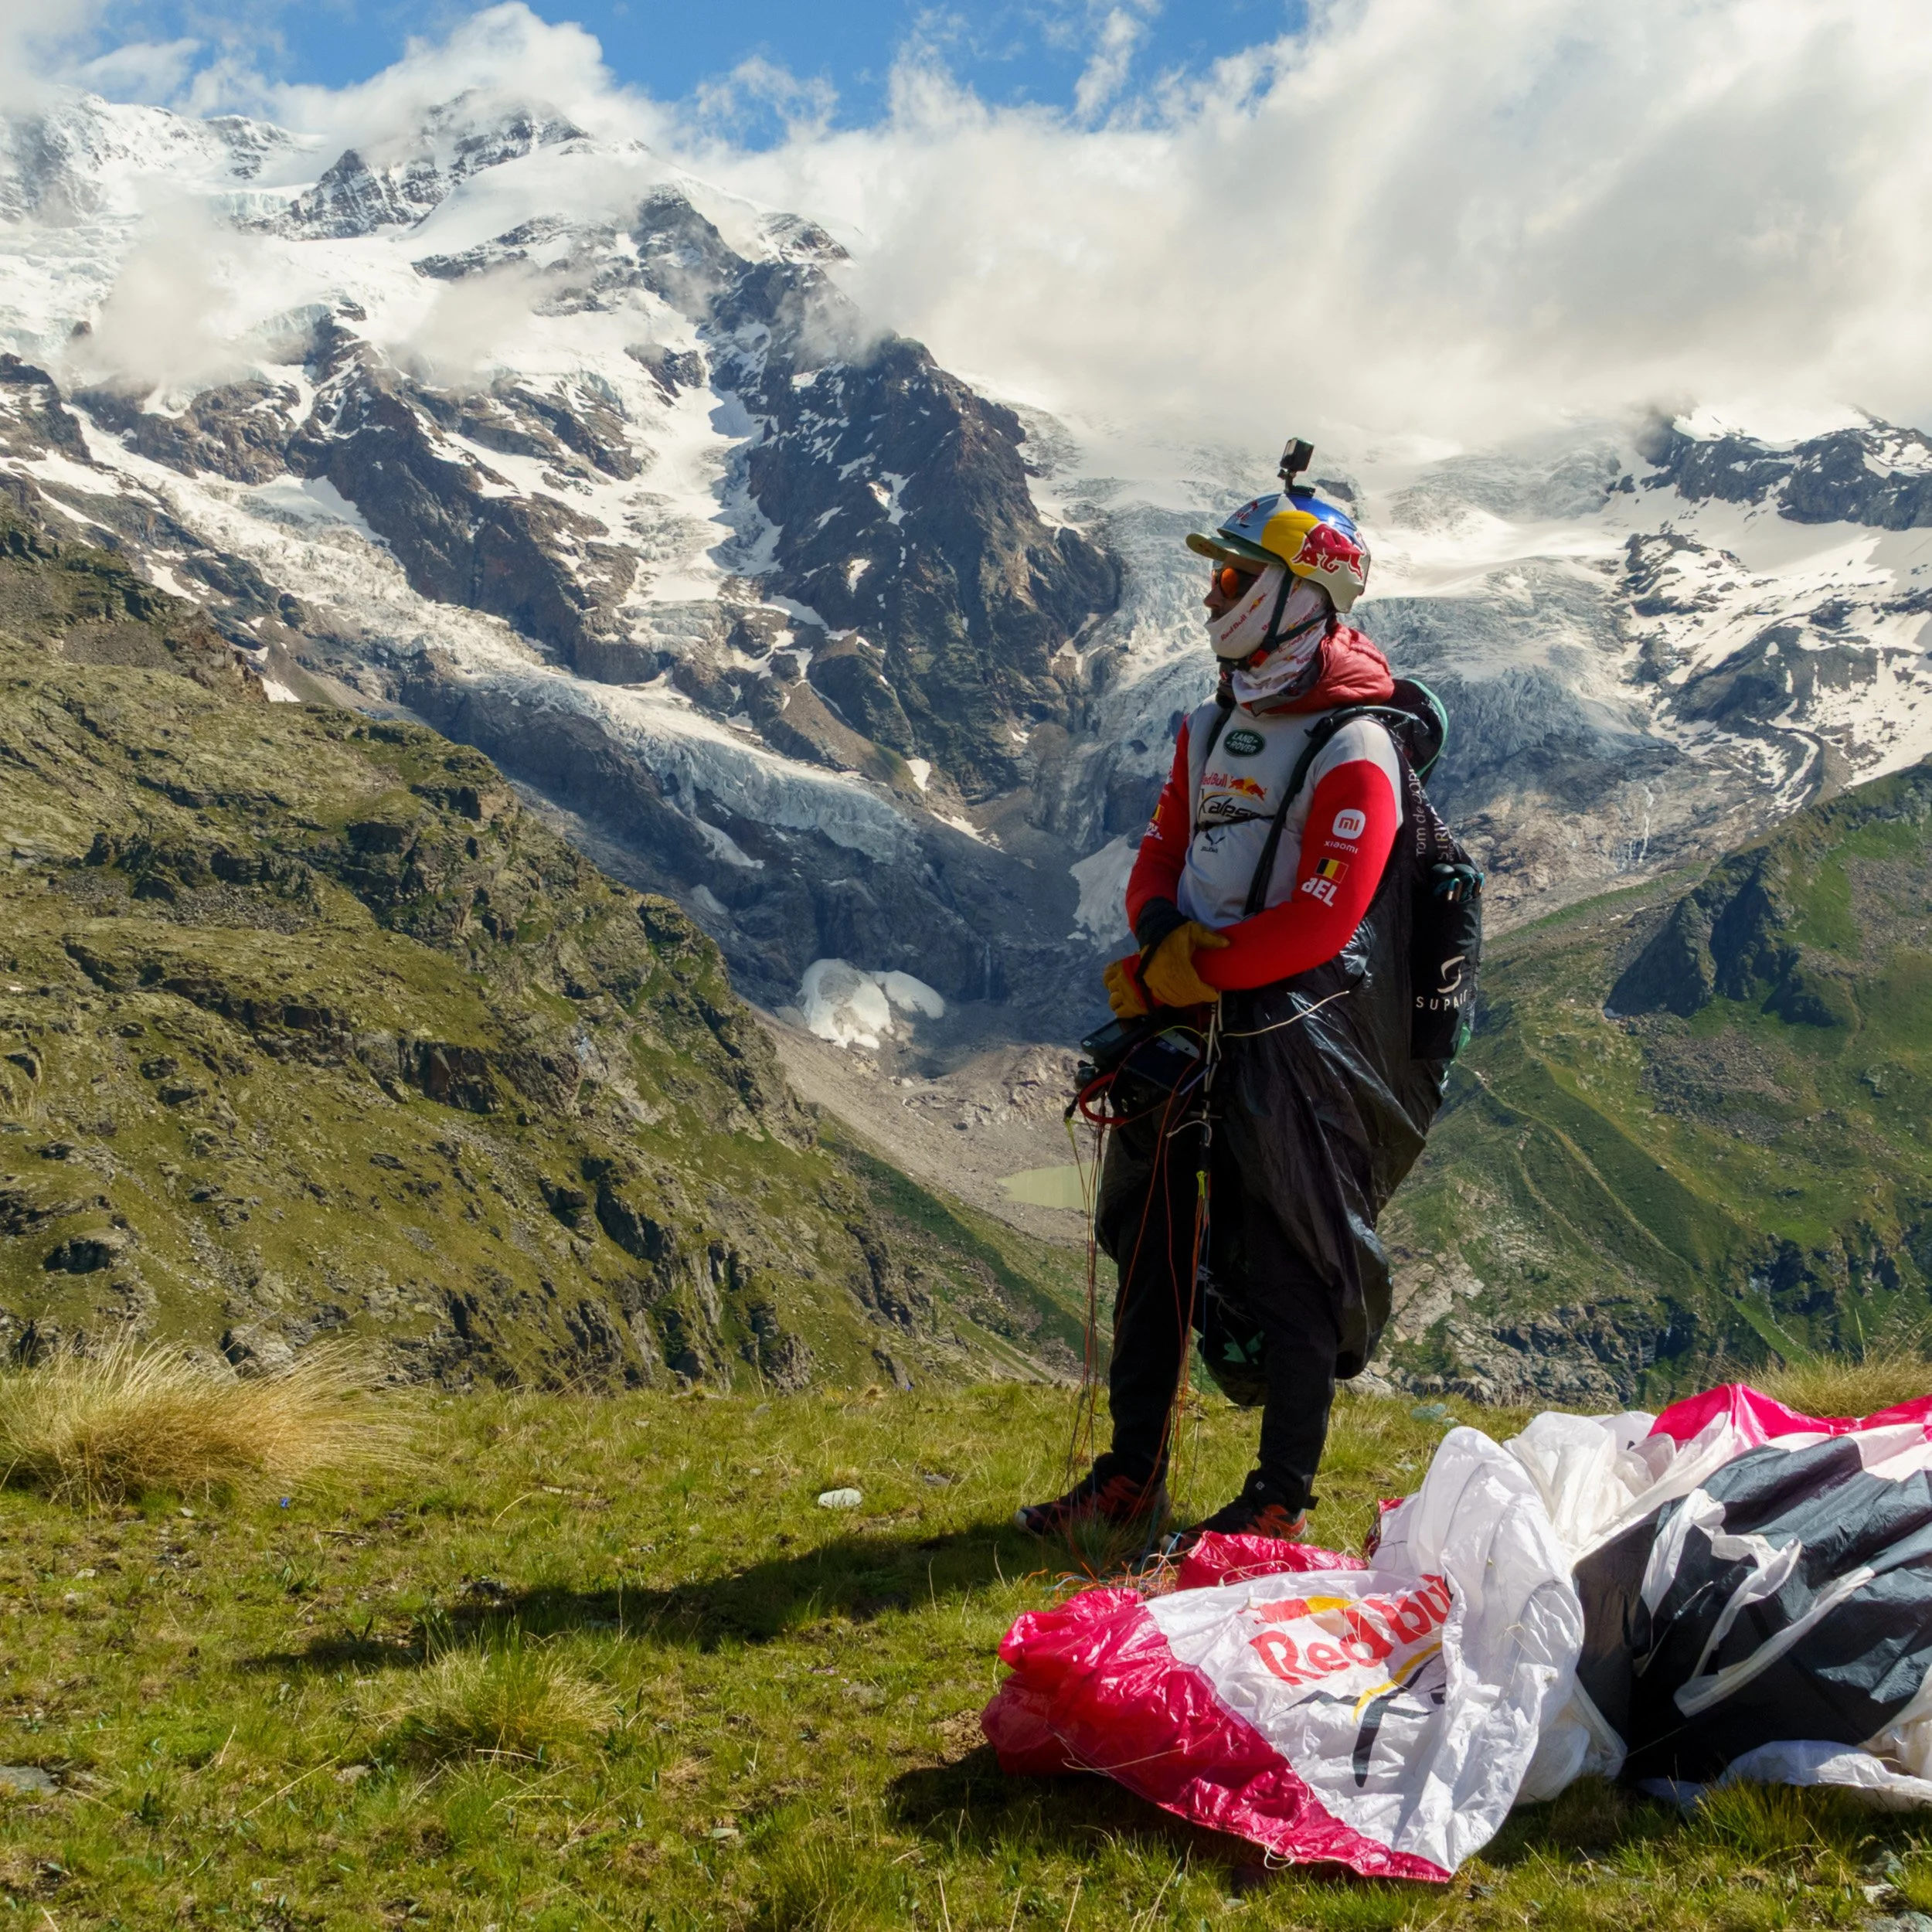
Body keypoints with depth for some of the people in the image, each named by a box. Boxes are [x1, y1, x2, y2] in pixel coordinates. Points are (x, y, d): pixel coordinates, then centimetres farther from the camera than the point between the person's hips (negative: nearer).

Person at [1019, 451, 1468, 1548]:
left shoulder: (1355, 751, -12)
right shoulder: (1214, 730, 14)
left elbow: (1316, 926, -19)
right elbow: (1159, 864, 14)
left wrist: (1175, 977, -17)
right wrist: (1168, 938, -9)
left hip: (1300, 1043, -8)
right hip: (1198, 1036, 8)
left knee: (1288, 1272, -1)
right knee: (1155, 1244, 11)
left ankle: (1285, 1501, 12)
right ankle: (1131, 1480, 21)